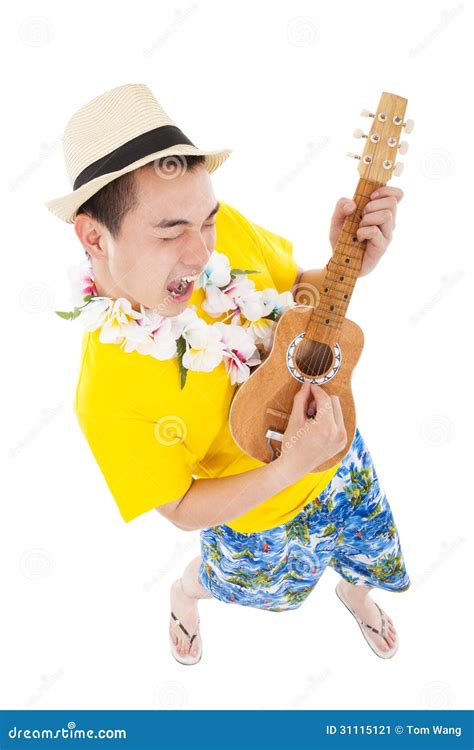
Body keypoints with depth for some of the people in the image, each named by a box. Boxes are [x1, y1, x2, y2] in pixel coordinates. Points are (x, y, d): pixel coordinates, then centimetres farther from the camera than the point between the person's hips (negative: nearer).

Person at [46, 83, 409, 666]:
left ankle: (354, 596, 70)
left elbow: (300, 295, -5)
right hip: (261, 519, -4)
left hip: (339, 458, 4)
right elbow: (182, 510, -21)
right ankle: (184, 595, 67)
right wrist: (290, 469, -35)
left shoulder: (227, 230, -25)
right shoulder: (109, 397, -36)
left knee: (363, 552, 32)